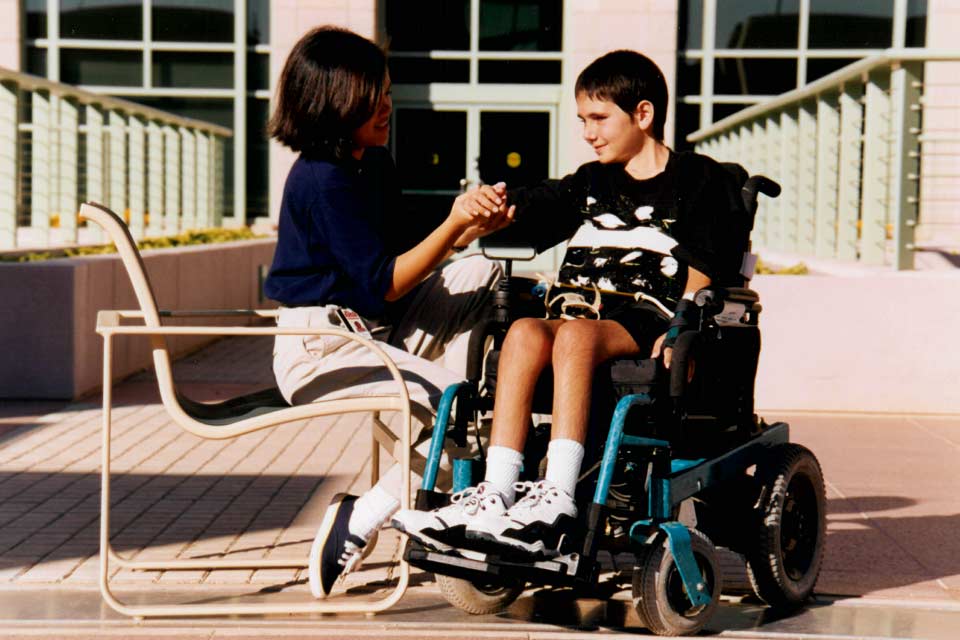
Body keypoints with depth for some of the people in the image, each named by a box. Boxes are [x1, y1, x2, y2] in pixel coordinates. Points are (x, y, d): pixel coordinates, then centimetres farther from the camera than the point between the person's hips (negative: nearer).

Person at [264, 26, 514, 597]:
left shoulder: (374, 164, 11)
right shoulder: (323, 181, -18)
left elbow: (412, 251, 12)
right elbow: (385, 282, -20)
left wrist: (476, 223, -3)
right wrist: (455, 223, -24)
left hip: (373, 330, 9)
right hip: (320, 351, -9)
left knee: (483, 275, 2)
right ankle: (360, 520, -10)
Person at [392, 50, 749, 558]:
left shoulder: (701, 181, 11)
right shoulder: (590, 184, 27)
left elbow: (703, 272, 2)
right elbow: (518, 212, 22)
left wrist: (680, 325, -14)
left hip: (648, 325, -5)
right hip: (583, 309, 5)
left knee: (576, 334, -37)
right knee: (526, 331, -30)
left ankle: (557, 501, -47)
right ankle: (496, 493, -39)